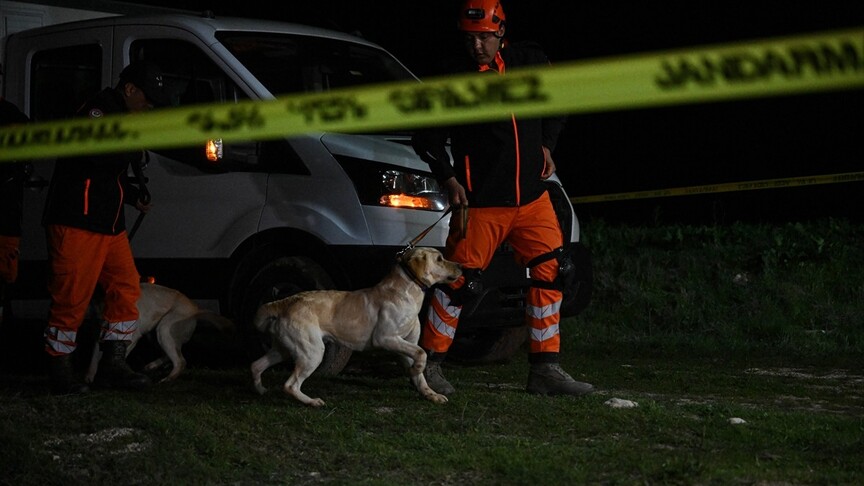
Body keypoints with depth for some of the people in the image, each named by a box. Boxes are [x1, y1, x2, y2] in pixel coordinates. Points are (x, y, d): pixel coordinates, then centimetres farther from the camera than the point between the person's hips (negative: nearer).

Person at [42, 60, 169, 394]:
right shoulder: (99, 111, -9)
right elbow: (89, 150, -27)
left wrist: (133, 196, 14)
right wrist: (133, 151, -16)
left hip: (109, 225, 10)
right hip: (77, 224, -10)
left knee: (126, 288, 7)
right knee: (72, 298, -7)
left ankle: (112, 366, 13)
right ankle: (60, 373, 0)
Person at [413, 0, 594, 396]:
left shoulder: (529, 61, 3)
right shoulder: (454, 78, -7)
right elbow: (427, 137, -2)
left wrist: (546, 146, 11)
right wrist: (450, 180, -12)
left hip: (532, 196, 5)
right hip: (480, 202, -4)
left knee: (550, 274, 2)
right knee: (458, 280, -4)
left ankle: (545, 369, 10)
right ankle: (429, 362, 10)